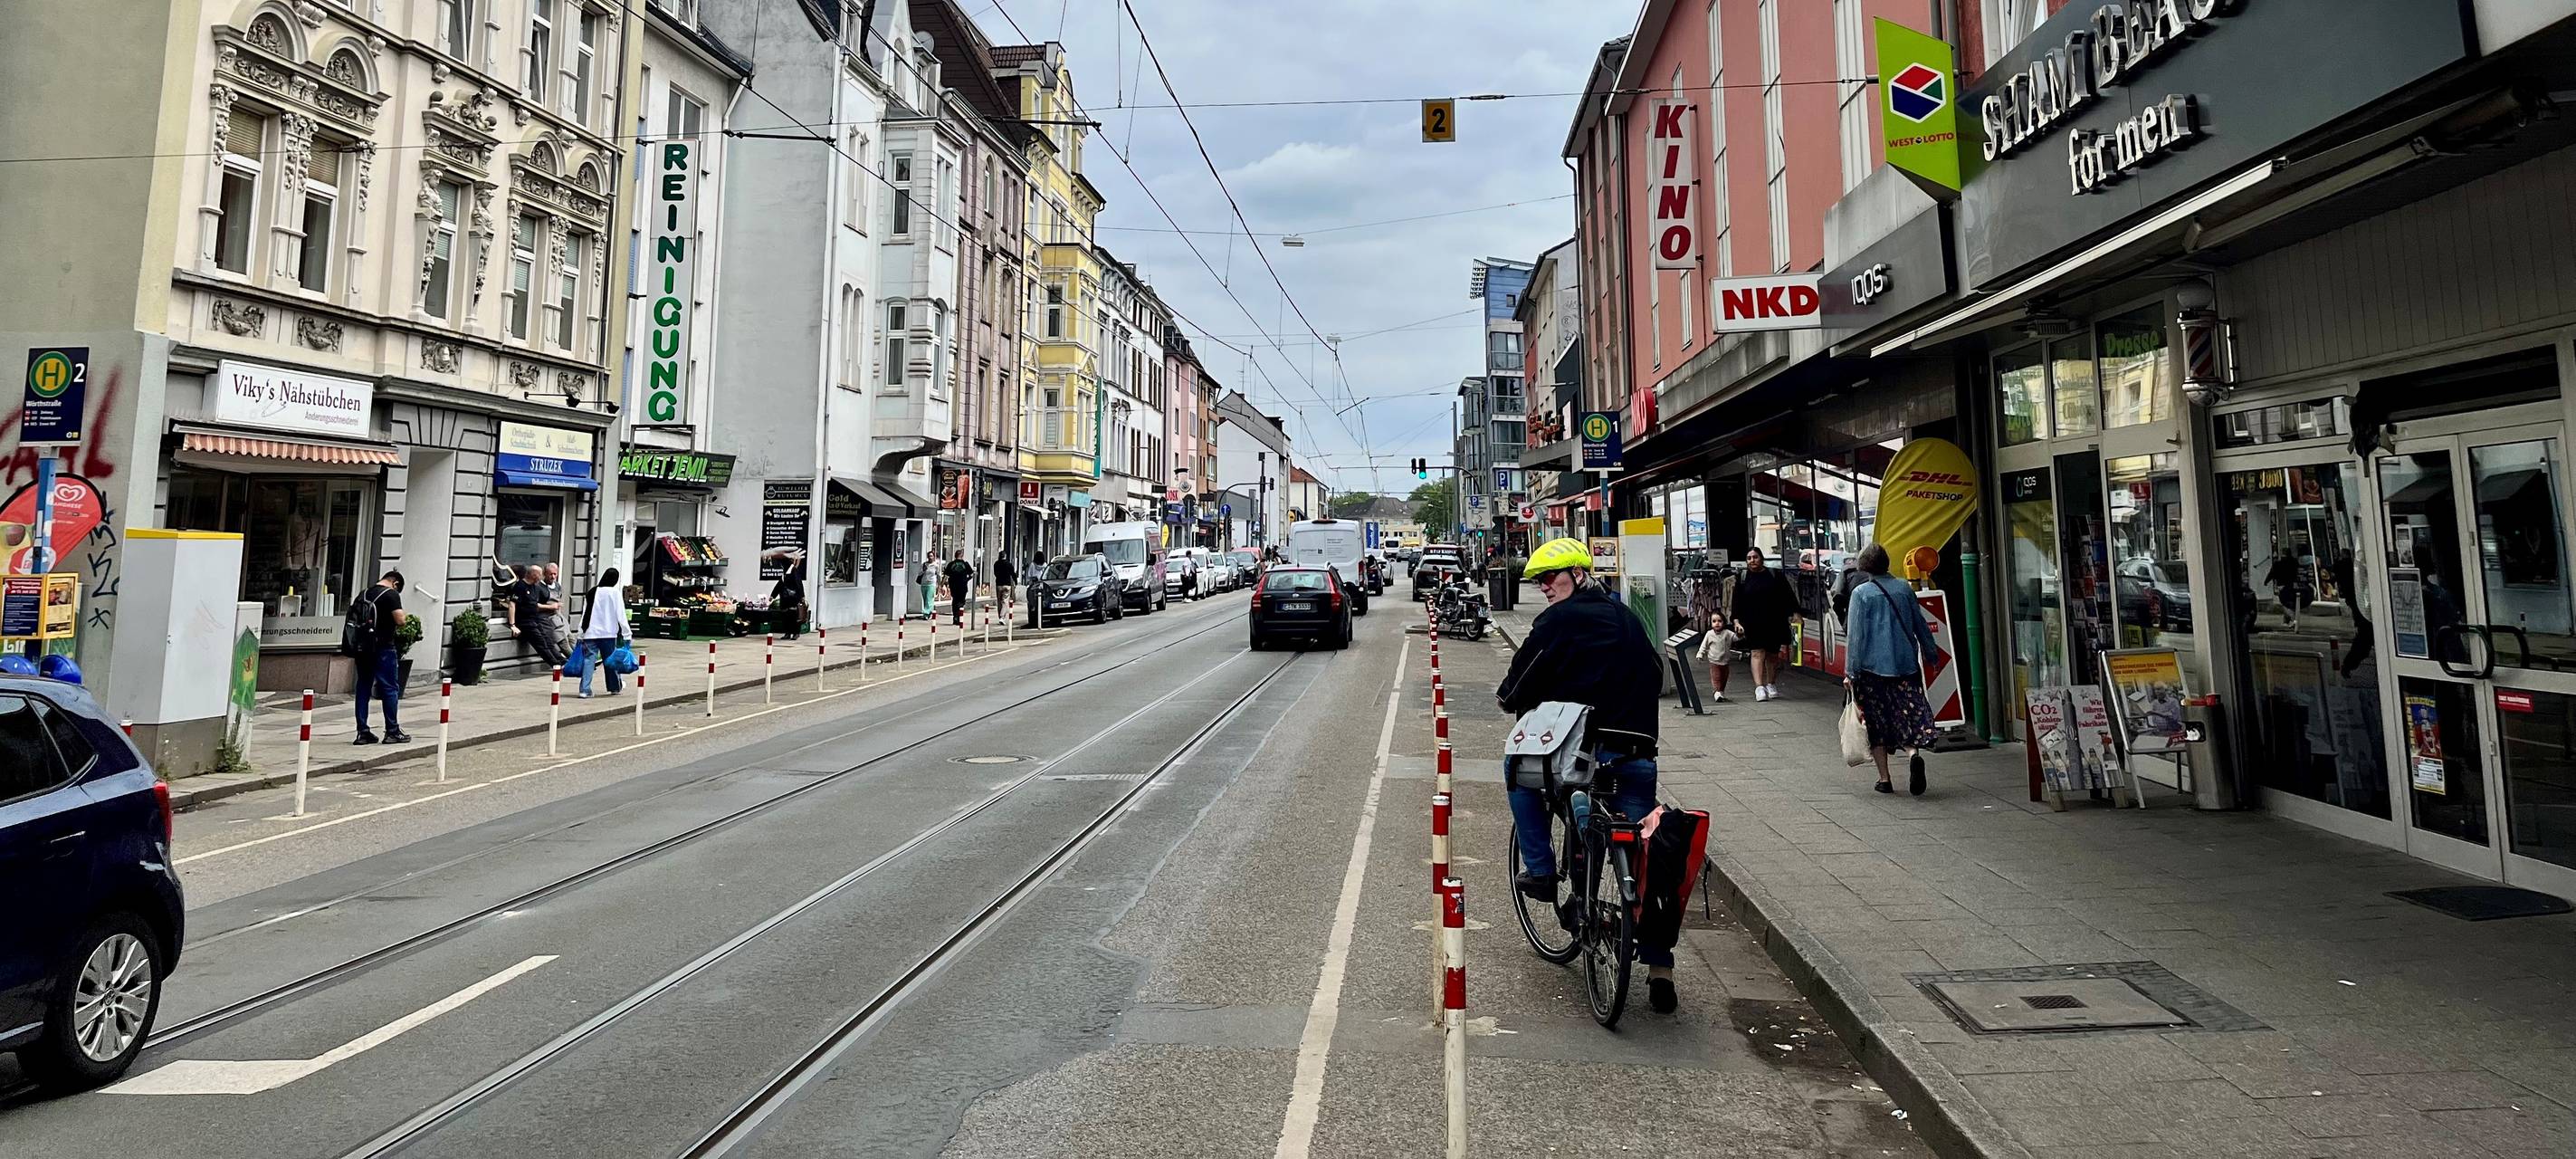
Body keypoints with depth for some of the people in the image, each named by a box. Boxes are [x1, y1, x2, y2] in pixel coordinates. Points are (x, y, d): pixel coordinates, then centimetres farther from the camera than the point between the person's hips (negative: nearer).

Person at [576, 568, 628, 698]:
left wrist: (580, 636, 13)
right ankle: (615, 687, 25)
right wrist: (626, 634, -1)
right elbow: (621, 615, -6)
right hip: (609, 633, -3)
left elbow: (585, 615, 9)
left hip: (591, 633, 3)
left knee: (589, 660, 1)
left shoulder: (592, 592, 7)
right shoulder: (615, 593, -5)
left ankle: (585, 690, -8)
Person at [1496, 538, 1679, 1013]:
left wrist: (1506, 697, 20)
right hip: (1637, 755, 5)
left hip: (1581, 749, -5)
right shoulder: (1627, 618, 18)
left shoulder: (1560, 619, -3)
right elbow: (1654, 675, 27)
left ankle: (1539, 869, 17)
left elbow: (1521, 684, -1)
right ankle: (1659, 967, 5)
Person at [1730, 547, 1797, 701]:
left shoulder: (1775, 575, 4)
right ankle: (1759, 687, -19)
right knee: (1757, 653, -10)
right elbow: (1737, 602, 4)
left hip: (1775, 623, 1)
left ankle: (1771, 685, 25)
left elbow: (1788, 596, 7)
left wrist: (1794, 613, 1)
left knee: (1772, 654, 9)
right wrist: (1737, 621, -5)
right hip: (1753, 624, -1)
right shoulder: (1742, 579, 5)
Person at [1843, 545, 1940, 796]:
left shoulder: (1861, 593, -6)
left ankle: (1884, 779, 8)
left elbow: (1856, 634, -7)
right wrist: (1931, 652, 27)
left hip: (1872, 665, -3)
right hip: (1906, 662, 3)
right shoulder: (1904, 588, 5)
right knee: (1909, 712, 7)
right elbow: (1920, 624, 14)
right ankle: (1914, 753, -22)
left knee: (1876, 721, 5)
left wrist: (1851, 671, -5)